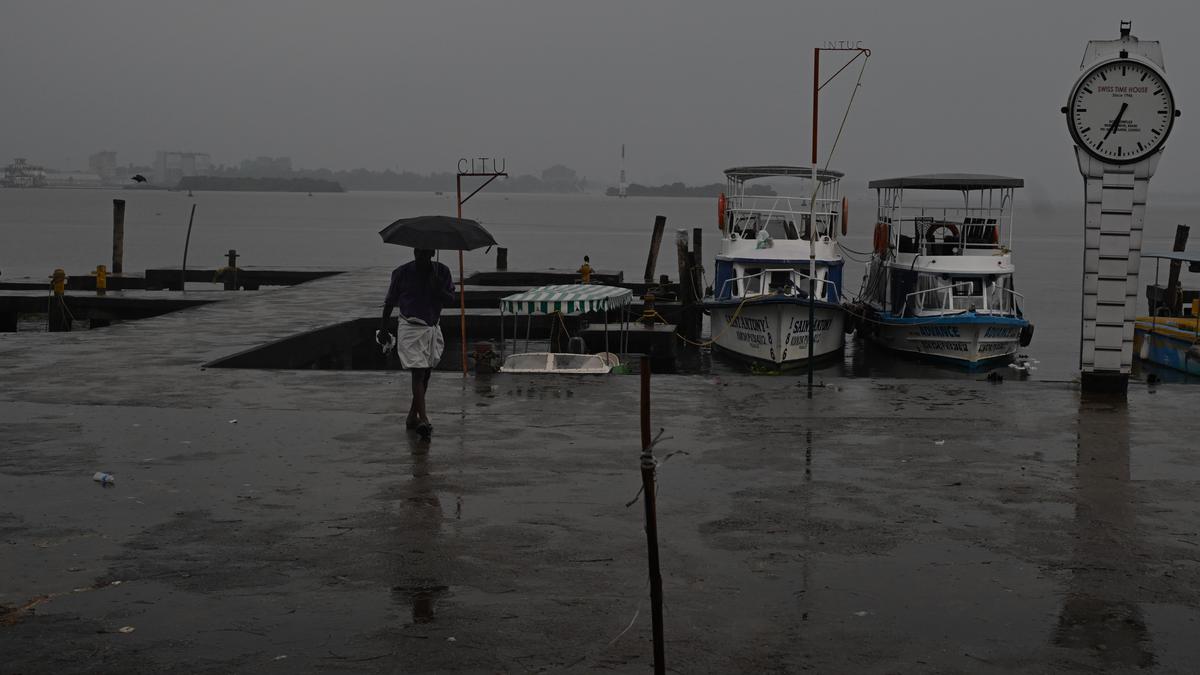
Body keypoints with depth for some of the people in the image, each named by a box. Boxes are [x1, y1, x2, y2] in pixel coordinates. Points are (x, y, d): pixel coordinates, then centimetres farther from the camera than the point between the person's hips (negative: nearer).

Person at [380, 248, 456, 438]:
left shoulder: (442, 272, 1)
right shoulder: (402, 272, -5)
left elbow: (450, 299, -2)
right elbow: (390, 301, 4)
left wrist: (438, 290, -22)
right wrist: (383, 328, 6)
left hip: (433, 329, 4)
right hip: (410, 328, -4)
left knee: (425, 374, 10)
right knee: (418, 372, -14)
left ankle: (412, 416, 23)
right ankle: (423, 419, -22)